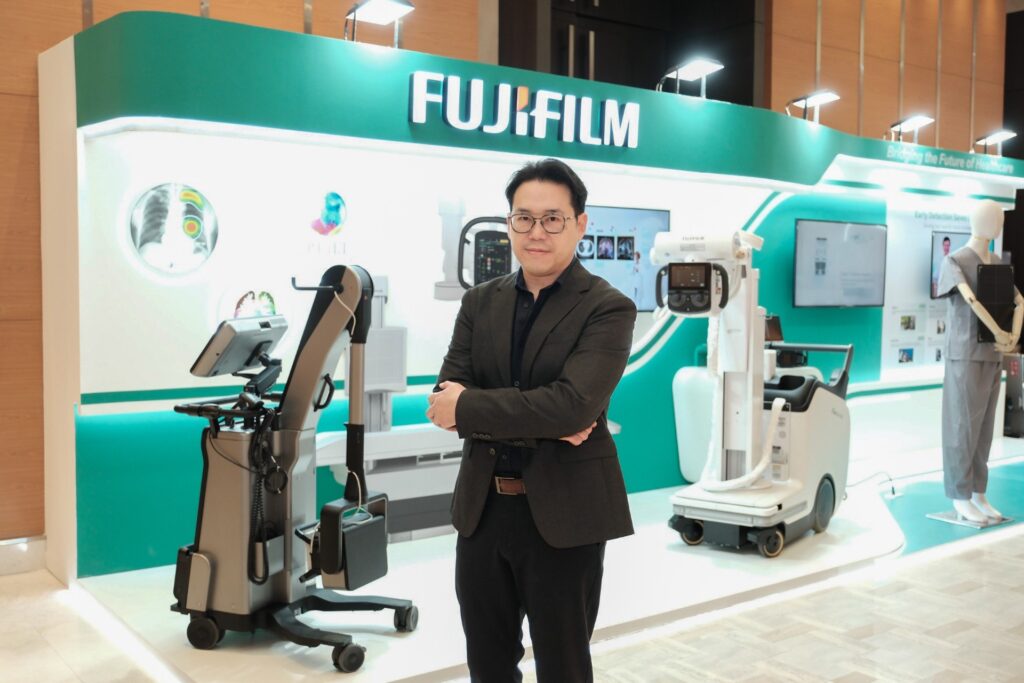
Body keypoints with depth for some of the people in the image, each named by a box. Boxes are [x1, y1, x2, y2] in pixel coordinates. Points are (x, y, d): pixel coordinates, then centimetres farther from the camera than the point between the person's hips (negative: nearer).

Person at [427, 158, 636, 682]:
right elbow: (448, 392, -4)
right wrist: (537, 422, -17)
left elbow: (572, 405, -23)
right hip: (483, 507, 5)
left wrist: (468, 407, -16)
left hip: (564, 511, -5)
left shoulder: (608, 308, -9)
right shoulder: (480, 301, 7)